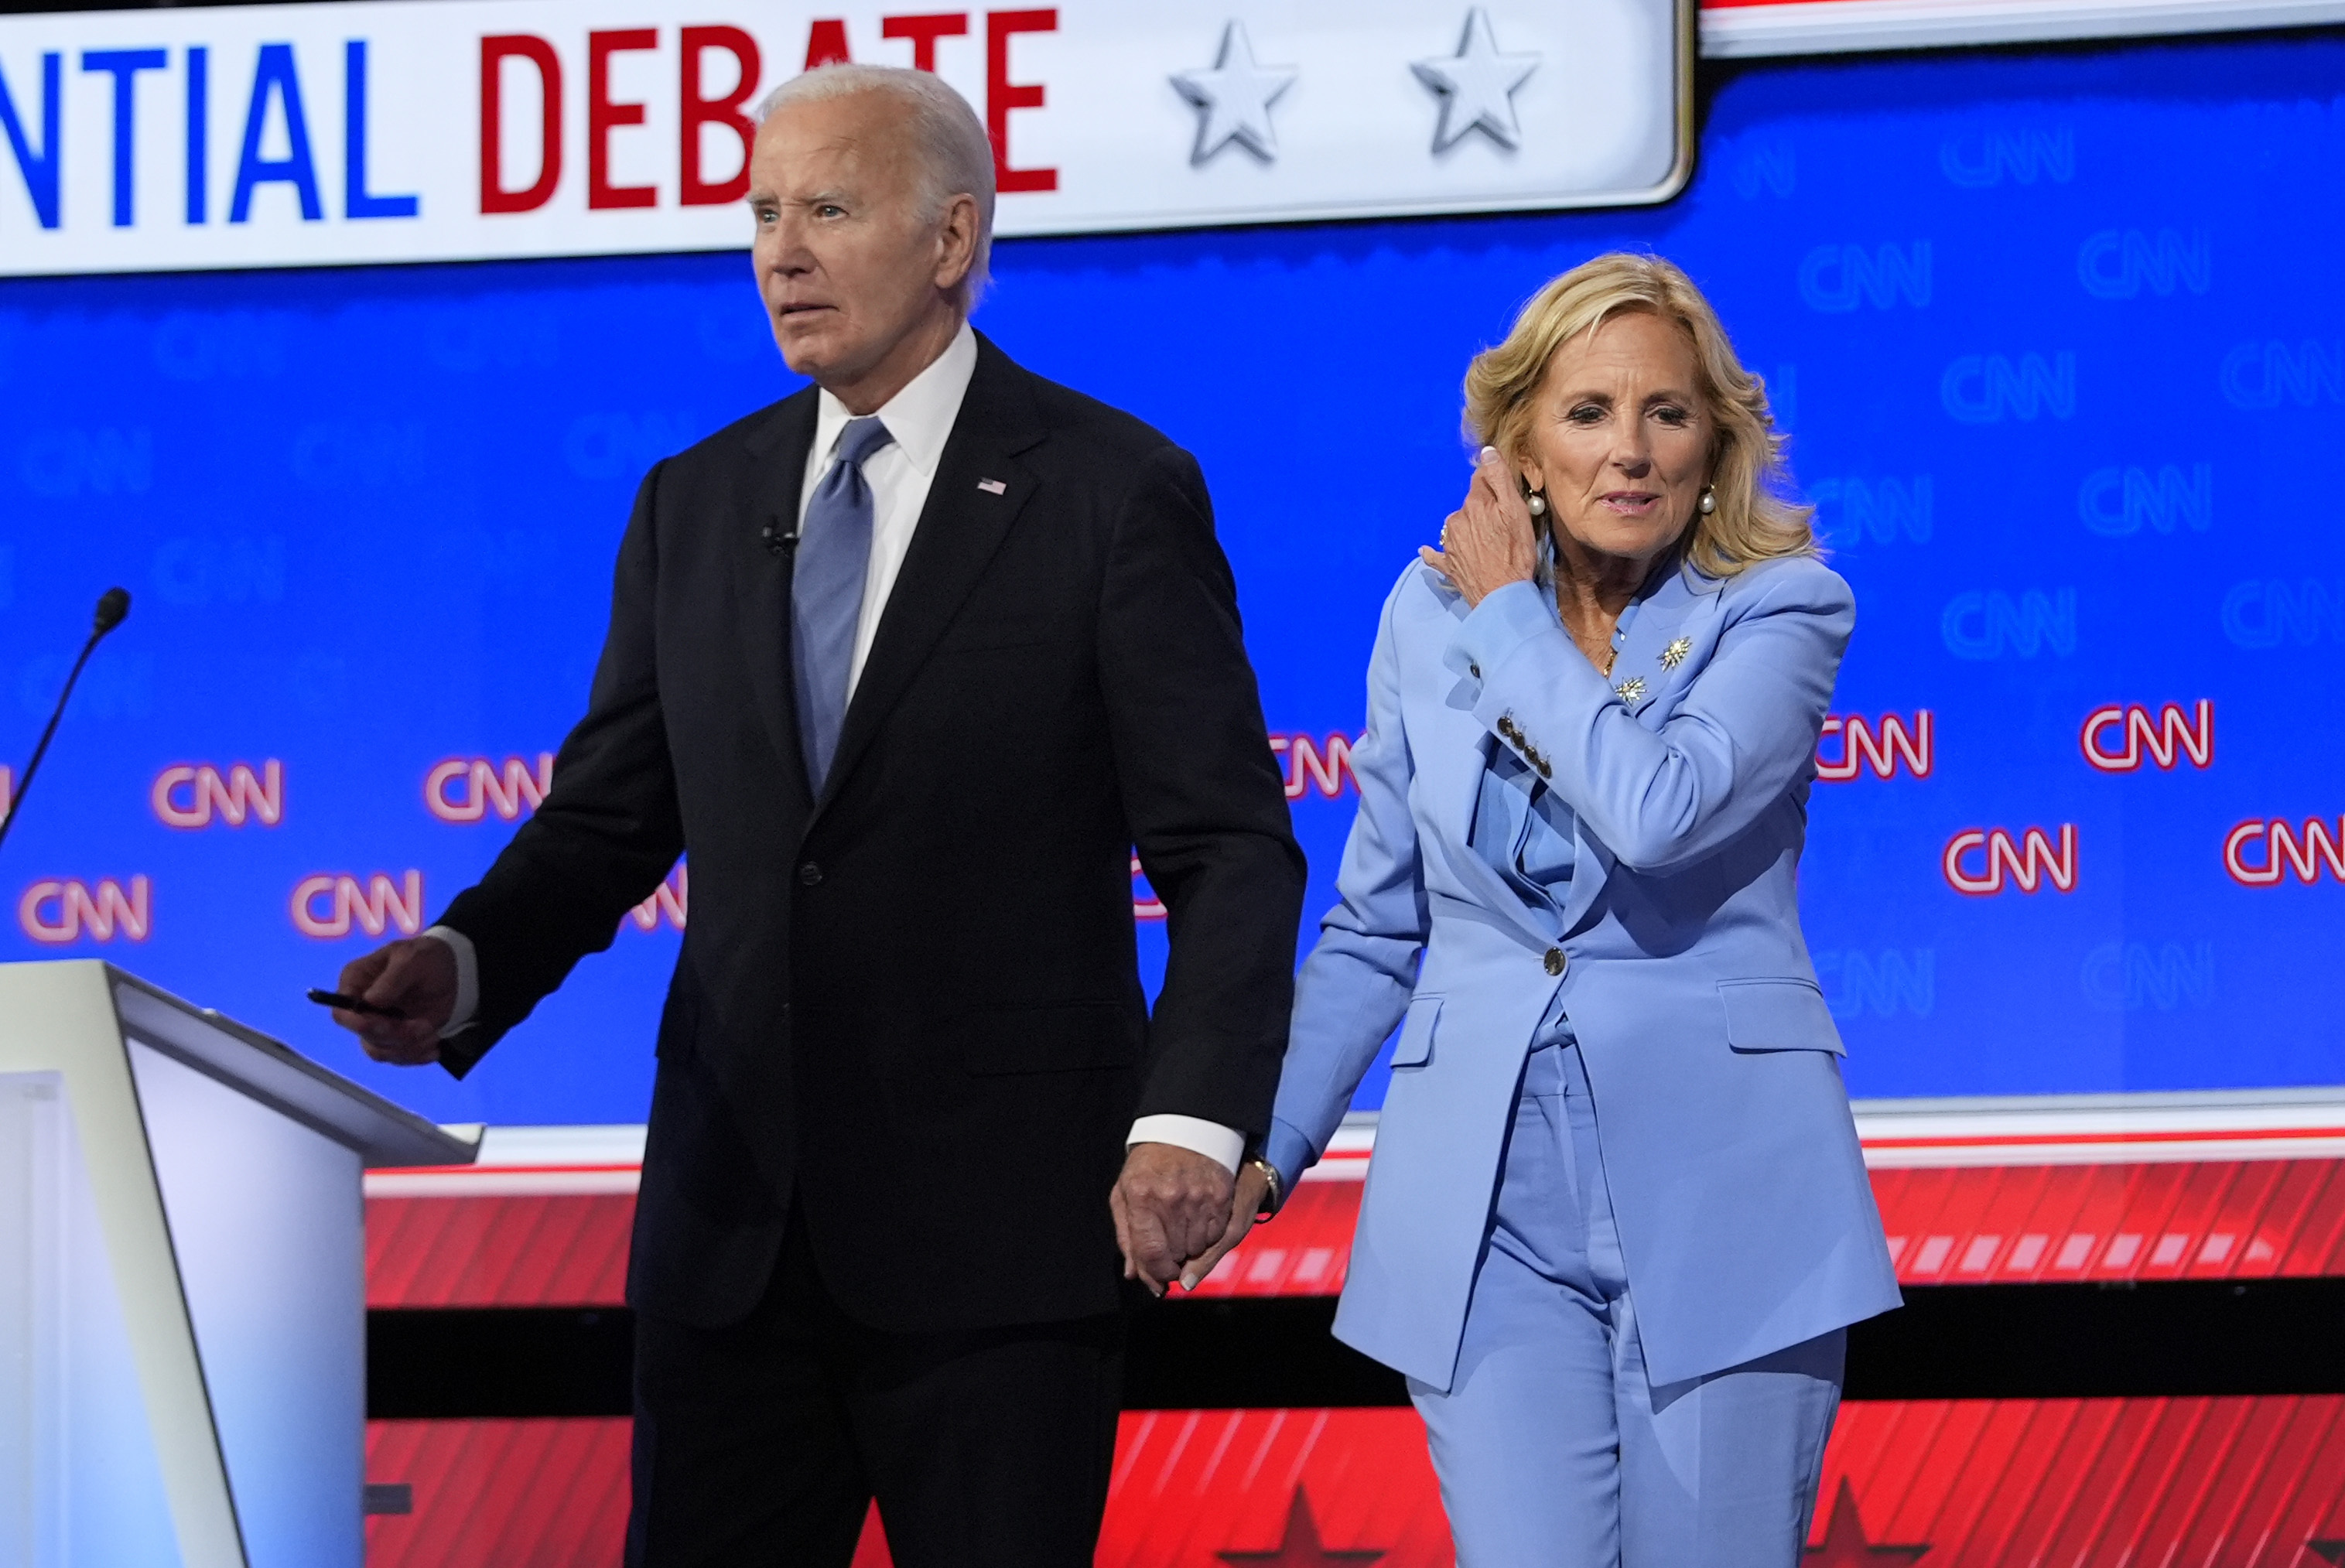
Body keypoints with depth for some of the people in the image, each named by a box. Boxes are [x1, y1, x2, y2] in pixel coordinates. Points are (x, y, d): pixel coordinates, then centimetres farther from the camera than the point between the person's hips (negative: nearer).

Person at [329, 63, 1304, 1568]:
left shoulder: (1116, 492, -4)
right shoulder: (696, 507, 12)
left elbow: (1229, 848, -7)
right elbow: (610, 812, 13)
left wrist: (1192, 1121, -21)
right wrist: (468, 965, -8)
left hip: (994, 1220, -5)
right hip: (736, 1220, 5)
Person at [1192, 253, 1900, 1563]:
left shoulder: (1781, 608, -3)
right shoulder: (1431, 617, 7)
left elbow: (1659, 807, -23)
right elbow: (1377, 929, 16)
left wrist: (1512, 618, -10)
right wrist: (1265, 1149, 9)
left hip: (1719, 1196, -2)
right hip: (1491, 1207, 2)